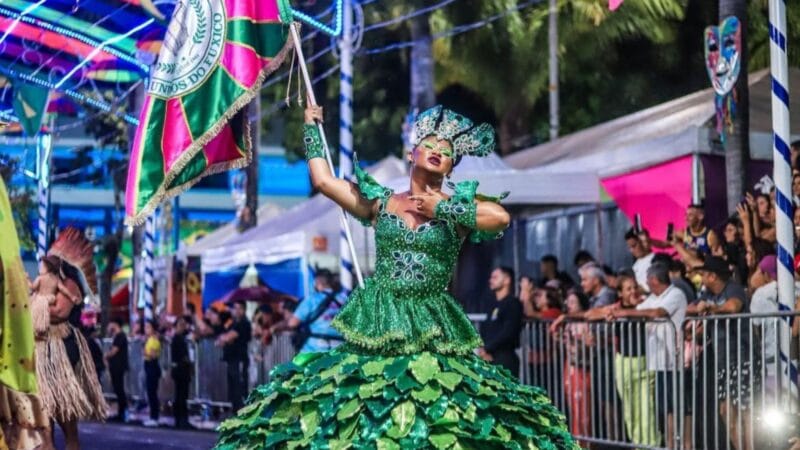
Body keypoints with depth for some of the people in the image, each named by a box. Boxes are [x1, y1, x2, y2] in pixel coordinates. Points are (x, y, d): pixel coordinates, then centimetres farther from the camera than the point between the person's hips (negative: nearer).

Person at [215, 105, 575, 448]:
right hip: (377, 328, 2)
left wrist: (441, 208, -8)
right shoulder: (380, 201, 11)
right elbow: (322, 179, 15)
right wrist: (312, 127, 23)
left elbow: (501, 217, -14)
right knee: (359, 414, -4)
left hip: (431, 332, -2)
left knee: (440, 420, -10)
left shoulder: (457, 206, 5)